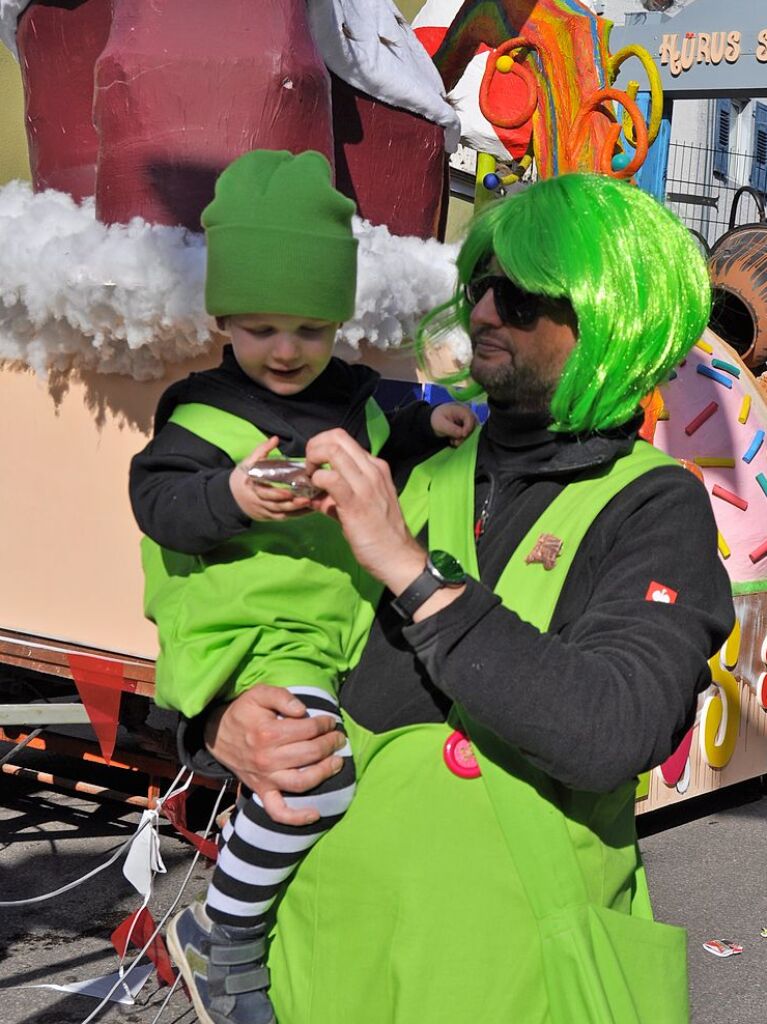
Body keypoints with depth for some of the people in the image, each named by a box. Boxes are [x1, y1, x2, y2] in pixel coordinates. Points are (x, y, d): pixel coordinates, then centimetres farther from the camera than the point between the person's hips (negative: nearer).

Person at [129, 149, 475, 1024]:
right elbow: (157, 499, -14)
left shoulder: (353, 399, 13)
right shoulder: (204, 415, -6)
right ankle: (221, 937, -11)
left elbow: (382, 456, 30)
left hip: (353, 624, 8)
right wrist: (232, 497, -30)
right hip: (256, 633, -8)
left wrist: (428, 428, 12)